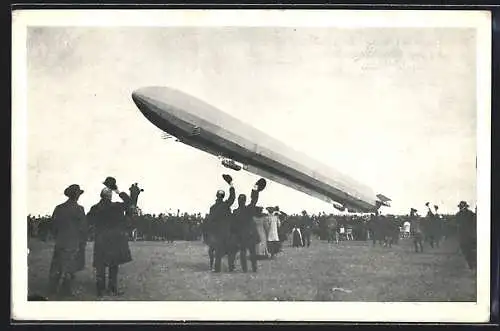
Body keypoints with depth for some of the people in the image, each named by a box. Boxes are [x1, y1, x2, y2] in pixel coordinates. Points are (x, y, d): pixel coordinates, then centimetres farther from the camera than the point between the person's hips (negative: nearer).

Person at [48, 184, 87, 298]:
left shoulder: (58, 208, 4)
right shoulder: (78, 209, -9)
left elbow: (53, 226, 10)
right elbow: (83, 228, -7)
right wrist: (82, 241, 6)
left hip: (59, 243, 4)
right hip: (73, 244, -4)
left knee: (55, 269, 10)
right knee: (68, 270, 1)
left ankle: (52, 292, 13)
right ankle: (66, 292, 3)